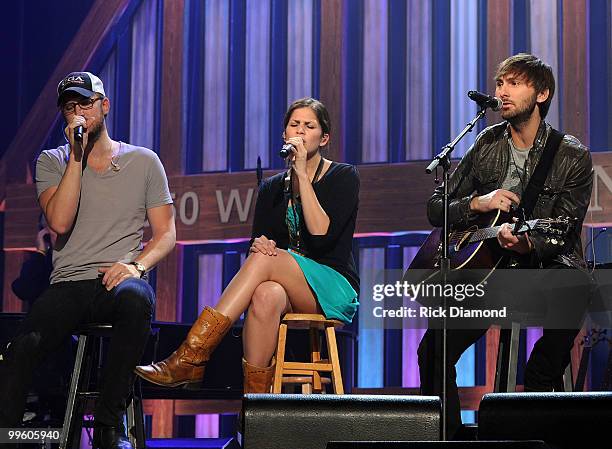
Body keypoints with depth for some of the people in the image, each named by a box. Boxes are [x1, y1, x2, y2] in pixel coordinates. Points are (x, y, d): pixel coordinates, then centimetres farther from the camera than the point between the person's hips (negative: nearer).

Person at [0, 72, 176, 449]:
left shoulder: (143, 161, 13)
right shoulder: (52, 162, 14)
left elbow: (166, 233, 9)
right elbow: (60, 222, -4)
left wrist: (136, 265, -12)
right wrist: (77, 156, -5)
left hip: (119, 280, -1)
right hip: (69, 284, 1)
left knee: (136, 298, -40)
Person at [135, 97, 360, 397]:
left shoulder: (344, 177, 4)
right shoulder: (272, 188, 17)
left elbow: (321, 235, -12)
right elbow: (257, 241, 10)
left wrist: (302, 174, -13)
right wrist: (259, 246, -15)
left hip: (334, 290, -3)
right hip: (287, 289, 3)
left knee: (266, 259, -32)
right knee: (266, 295, -37)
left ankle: (191, 358, -39)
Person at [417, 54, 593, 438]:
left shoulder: (573, 157, -3)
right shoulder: (488, 144, 8)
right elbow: (435, 208, 12)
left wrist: (528, 245, -32)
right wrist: (477, 204, -9)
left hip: (546, 262, -3)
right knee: (433, 349, -18)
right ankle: (448, 434, -1)